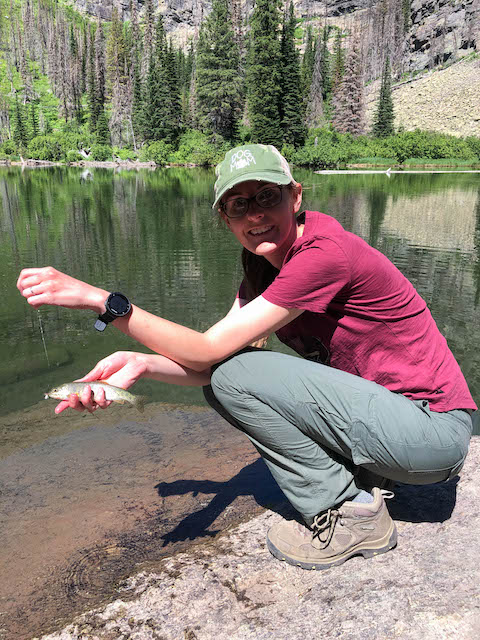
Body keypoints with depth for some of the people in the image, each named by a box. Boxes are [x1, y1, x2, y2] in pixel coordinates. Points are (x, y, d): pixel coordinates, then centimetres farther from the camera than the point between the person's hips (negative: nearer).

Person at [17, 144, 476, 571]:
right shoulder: (264, 266, 4)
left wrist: (104, 300, -25)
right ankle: (359, 476, 8)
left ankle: (350, 513, -4)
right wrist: (141, 364, -22)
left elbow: (210, 350, -25)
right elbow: (211, 363, -6)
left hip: (433, 428, -8)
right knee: (220, 384, 3)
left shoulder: (326, 253, -24)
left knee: (237, 377, -19)